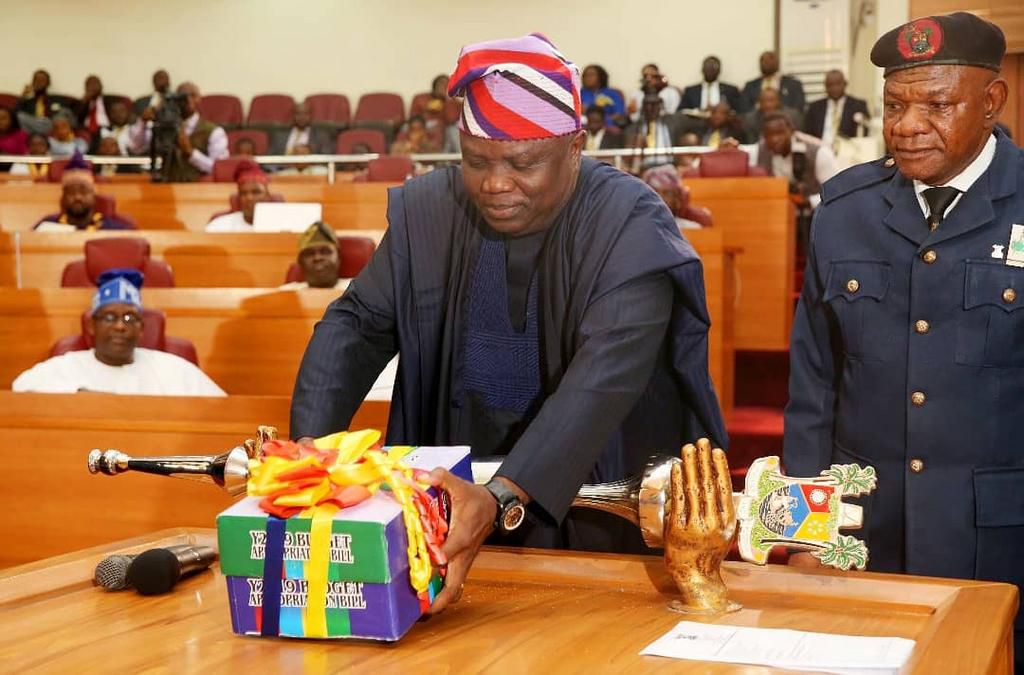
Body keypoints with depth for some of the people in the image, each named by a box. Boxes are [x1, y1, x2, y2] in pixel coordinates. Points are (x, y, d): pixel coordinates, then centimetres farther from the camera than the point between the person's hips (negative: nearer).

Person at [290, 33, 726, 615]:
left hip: (601, 507, -2)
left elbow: (602, 381, -26)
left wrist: (503, 499, -40)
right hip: (452, 491, 3)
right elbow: (358, 325, 3)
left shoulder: (631, 227, -15)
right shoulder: (427, 210, -1)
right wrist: (310, 443, -15)